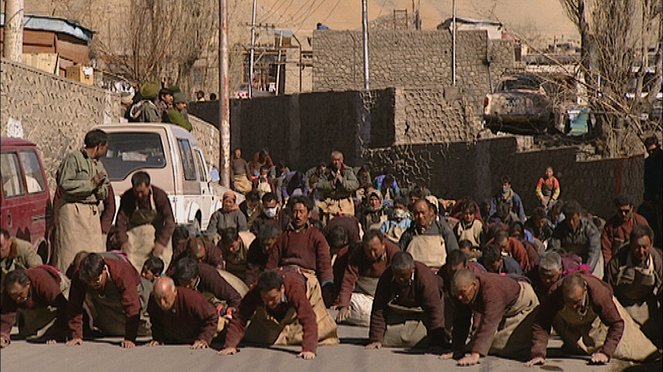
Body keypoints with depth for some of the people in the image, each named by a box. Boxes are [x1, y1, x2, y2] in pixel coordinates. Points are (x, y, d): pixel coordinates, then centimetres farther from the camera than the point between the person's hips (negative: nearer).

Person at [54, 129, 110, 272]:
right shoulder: (73, 158, -6)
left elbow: (104, 194, 22)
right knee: (71, 253, -8)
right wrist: (91, 184, -14)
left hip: (92, 211, 8)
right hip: (72, 211, -8)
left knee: (96, 252, 3)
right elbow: (65, 185, -18)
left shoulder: (98, 164, 19)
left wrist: (99, 185, -2)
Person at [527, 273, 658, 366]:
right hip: (569, 323, 1)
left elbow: (617, 324, -34)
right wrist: (538, 353, -51)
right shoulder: (554, 296, -43)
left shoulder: (599, 294, -45)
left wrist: (605, 353, -41)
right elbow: (540, 325, -38)